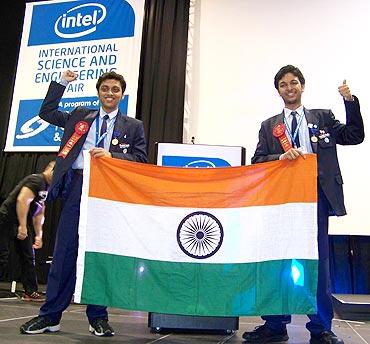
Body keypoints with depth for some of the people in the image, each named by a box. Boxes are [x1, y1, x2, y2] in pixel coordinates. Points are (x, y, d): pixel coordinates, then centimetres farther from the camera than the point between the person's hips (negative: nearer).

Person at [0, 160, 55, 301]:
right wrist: (22, 226, -28)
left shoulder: (46, 188, 14)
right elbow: (22, 200, -28)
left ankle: (30, 292, 12)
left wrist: (38, 235, 15)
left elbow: (39, 214, 18)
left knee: (28, 257, 7)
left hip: (20, 223, 10)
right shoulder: (36, 180, -16)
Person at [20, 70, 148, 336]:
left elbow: (141, 161, 3)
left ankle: (98, 317, 16)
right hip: (78, 186, 2)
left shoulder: (133, 126, 12)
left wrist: (111, 155, -12)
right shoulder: (81, 115, 18)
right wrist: (62, 82, 17)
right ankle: (50, 316, 12)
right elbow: (46, 112, 21)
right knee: (64, 249, 2)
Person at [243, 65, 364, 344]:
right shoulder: (269, 126, 14)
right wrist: (281, 157, -14)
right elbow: (257, 161, 5)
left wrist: (350, 101, -2)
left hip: (315, 196, 0)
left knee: (318, 261, 3)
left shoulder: (323, 117, 14)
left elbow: (355, 136, 6)